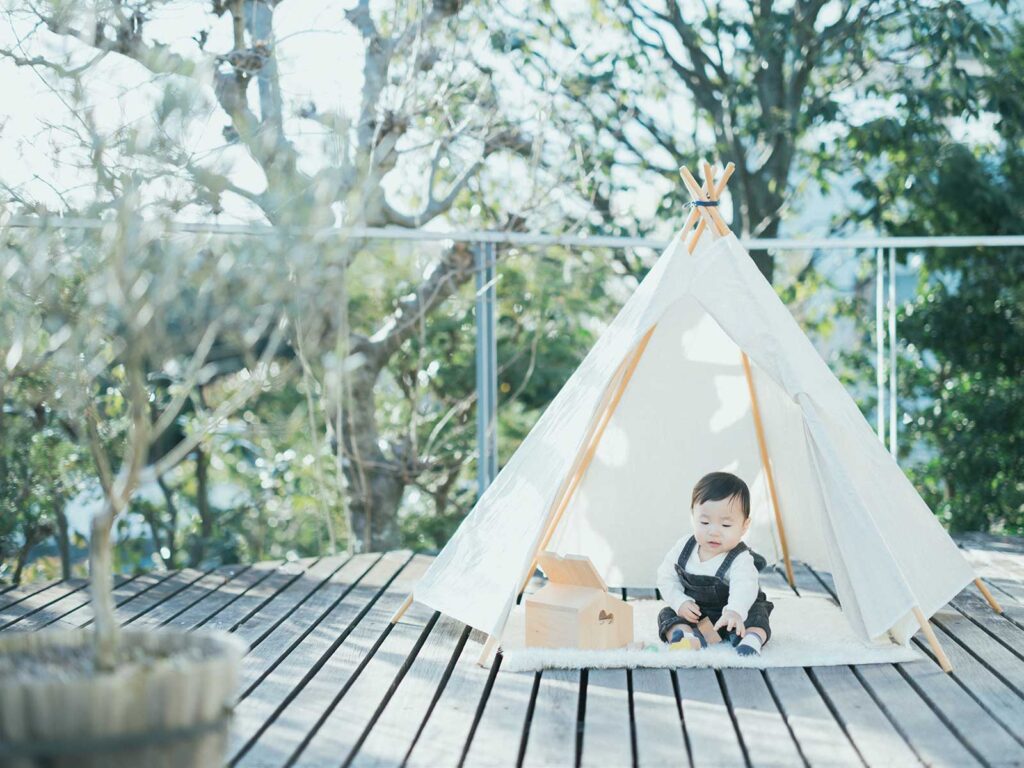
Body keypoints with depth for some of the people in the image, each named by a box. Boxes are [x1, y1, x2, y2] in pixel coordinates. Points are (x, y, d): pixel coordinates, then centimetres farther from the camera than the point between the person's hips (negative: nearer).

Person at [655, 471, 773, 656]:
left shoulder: (740, 560, -25)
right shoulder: (684, 548, -9)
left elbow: (744, 588, -46)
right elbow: (666, 578, 1)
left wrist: (735, 611, -68)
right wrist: (680, 602, -18)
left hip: (728, 616, -4)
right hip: (693, 613, 4)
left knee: (756, 613, -27)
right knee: (667, 615, -19)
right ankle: (693, 639, -46)